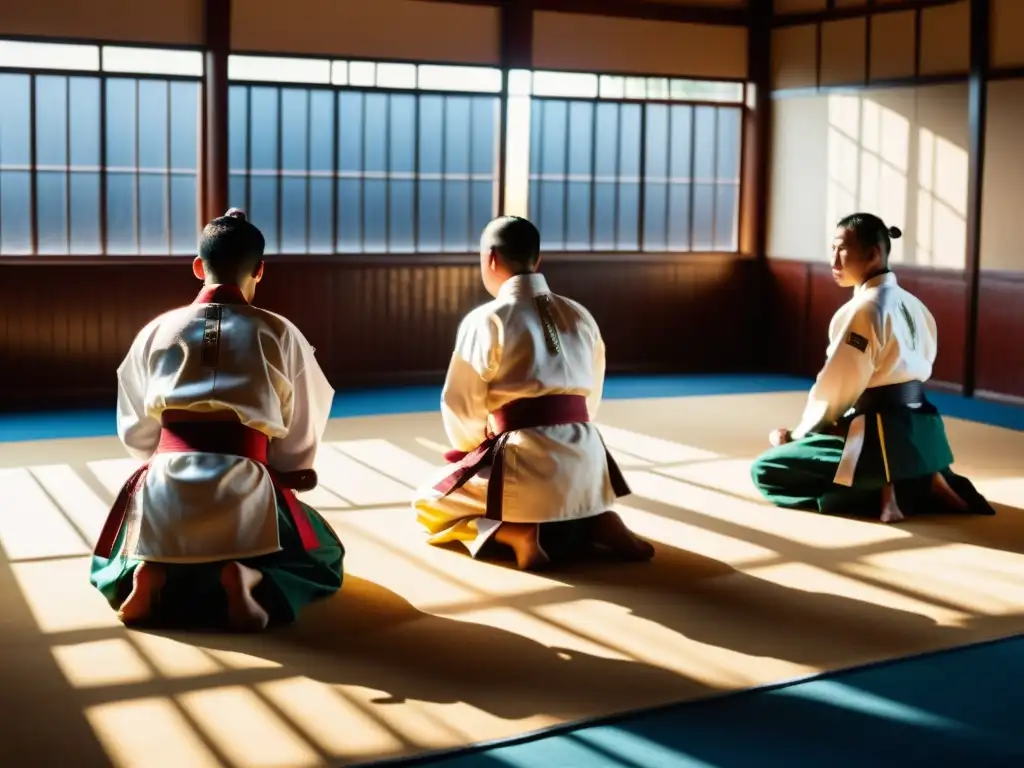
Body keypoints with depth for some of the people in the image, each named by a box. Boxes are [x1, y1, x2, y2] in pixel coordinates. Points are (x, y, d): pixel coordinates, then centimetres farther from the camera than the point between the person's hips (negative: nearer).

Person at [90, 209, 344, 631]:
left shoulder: (157, 331, 8)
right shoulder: (278, 333, 2)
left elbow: (135, 431, 15)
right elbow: (301, 438, 9)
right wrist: (281, 473, 29)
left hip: (165, 485, 3)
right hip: (244, 488, -2)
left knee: (114, 568, 34)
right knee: (321, 560, 24)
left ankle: (151, 573, -5)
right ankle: (250, 577, -10)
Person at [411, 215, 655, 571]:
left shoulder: (486, 320, -4)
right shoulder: (580, 316, 13)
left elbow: (461, 406, -1)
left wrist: (475, 451, 17)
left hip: (526, 462, -6)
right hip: (585, 459, 6)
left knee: (428, 505, 17)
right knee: (565, 496, 41)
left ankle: (520, 534, -7)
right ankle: (598, 522, 7)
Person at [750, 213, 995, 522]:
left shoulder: (863, 309, -15)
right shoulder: (912, 305, 11)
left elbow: (835, 388, -14)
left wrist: (797, 435, 0)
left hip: (882, 438, -9)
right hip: (920, 433, 9)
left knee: (766, 470, -4)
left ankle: (888, 492, -10)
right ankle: (925, 485, 10)